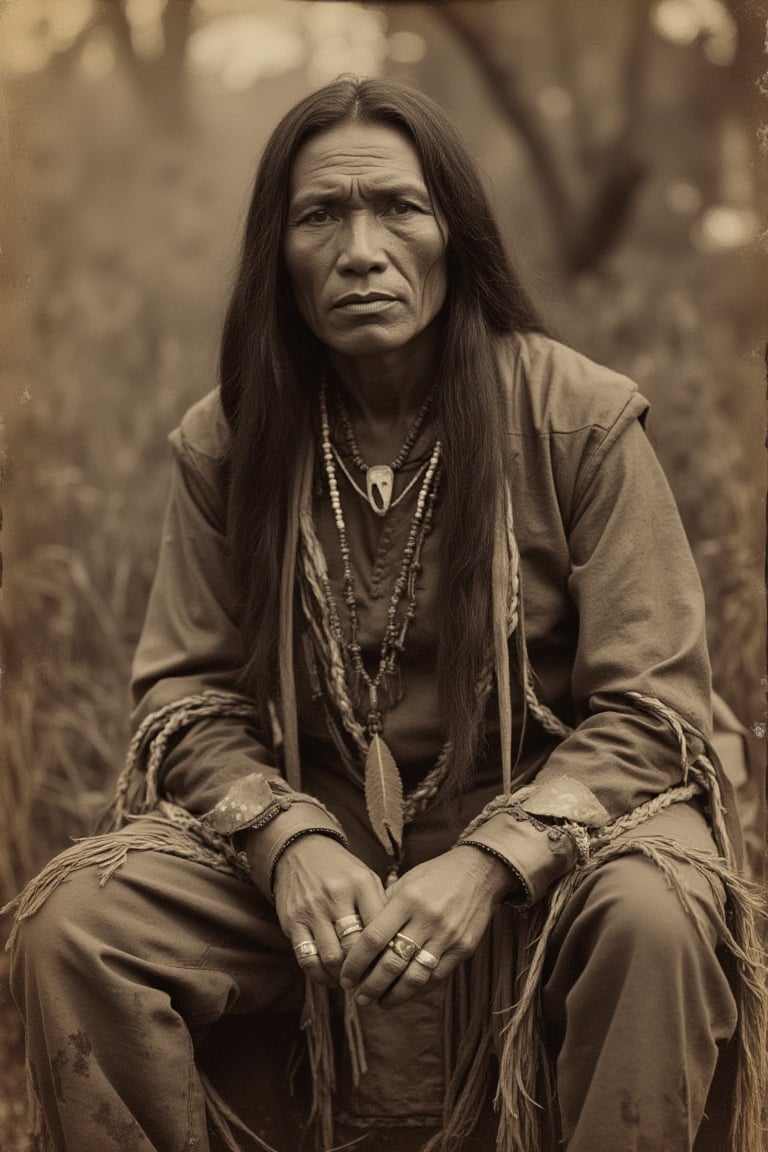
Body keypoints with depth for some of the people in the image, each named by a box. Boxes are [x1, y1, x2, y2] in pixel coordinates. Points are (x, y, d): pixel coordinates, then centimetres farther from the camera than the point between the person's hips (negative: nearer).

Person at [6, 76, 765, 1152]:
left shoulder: (582, 419, -8)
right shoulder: (227, 441, 1)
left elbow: (650, 711, -8)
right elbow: (190, 697, 4)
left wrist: (491, 863, -23)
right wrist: (289, 839, -17)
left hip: (544, 813, -2)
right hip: (308, 815, 3)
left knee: (654, 919, -36)